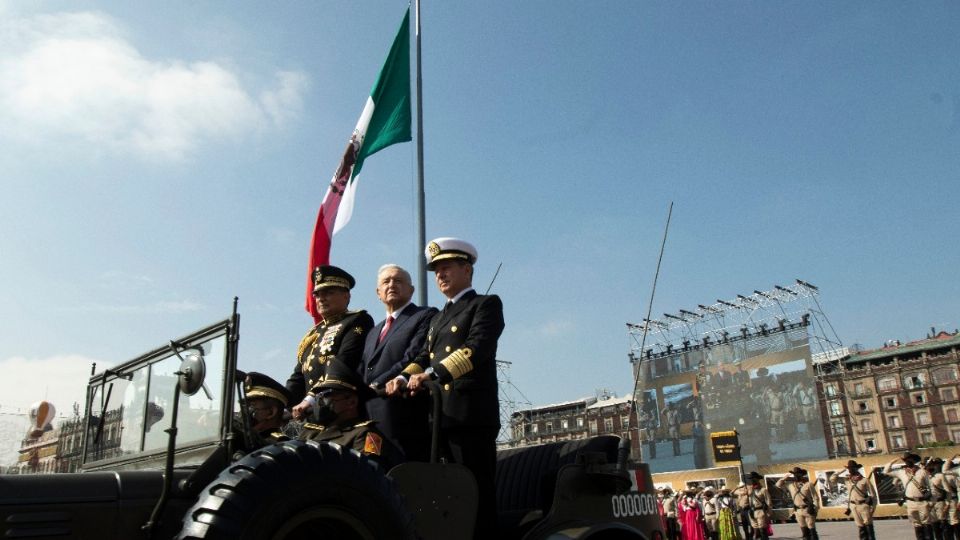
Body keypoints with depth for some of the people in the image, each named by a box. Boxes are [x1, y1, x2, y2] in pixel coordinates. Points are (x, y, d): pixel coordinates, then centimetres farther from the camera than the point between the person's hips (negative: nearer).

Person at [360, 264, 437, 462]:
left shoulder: (426, 316, 2)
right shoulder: (373, 332, 27)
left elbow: (414, 359, -12)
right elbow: (363, 373, 20)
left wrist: (376, 386, -14)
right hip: (373, 425, 6)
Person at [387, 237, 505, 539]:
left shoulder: (486, 304, 2)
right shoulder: (438, 318, 27)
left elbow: (476, 348, -14)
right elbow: (425, 355, 17)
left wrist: (432, 373, -26)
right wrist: (404, 377, -4)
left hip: (472, 413, -7)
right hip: (441, 415, 7)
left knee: (477, 490, -7)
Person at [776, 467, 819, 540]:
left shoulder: (808, 484, -9)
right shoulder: (790, 484, 6)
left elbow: (815, 497, -8)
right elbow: (778, 484, 12)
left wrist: (815, 510, -13)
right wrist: (785, 477, 2)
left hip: (808, 510, -5)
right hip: (798, 511, 5)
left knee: (812, 531, -4)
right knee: (804, 532, 9)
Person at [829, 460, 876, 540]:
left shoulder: (864, 480, -6)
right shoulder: (847, 480, 5)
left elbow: (872, 494, -4)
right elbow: (832, 479, 5)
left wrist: (873, 507, -9)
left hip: (864, 506, -4)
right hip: (854, 507, 4)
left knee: (869, 527, 0)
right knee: (860, 528, 7)